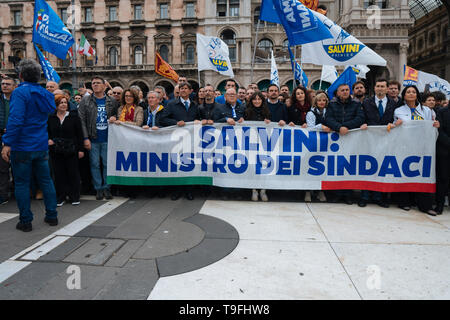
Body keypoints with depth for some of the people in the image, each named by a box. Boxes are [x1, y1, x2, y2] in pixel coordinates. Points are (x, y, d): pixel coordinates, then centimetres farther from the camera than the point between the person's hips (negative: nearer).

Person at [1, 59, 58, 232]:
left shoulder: (20, 92, -13)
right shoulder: (45, 94, 9)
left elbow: (15, 120, -22)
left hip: (22, 147, -6)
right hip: (42, 146, 6)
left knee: (22, 184, 4)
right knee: (46, 181, 13)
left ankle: (25, 221, 12)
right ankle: (52, 216, 20)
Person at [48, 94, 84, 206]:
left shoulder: (74, 116, 0)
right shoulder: (50, 118, 6)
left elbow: (79, 134, -1)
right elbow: (47, 133, 16)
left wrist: (80, 149, -5)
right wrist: (48, 140, -6)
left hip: (71, 150, -2)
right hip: (56, 151, 2)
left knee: (73, 173, 3)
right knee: (59, 174, 6)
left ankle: (74, 197, 15)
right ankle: (60, 197, 17)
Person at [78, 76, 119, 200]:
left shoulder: (112, 101, 7)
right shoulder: (85, 101, 3)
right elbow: (82, 120, -1)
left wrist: (114, 118, -6)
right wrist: (86, 138, -9)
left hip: (107, 139, 1)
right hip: (93, 139, 0)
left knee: (107, 164, 4)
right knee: (95, 164, 5)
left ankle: (107, 188, 16)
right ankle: (98, 188, 16)